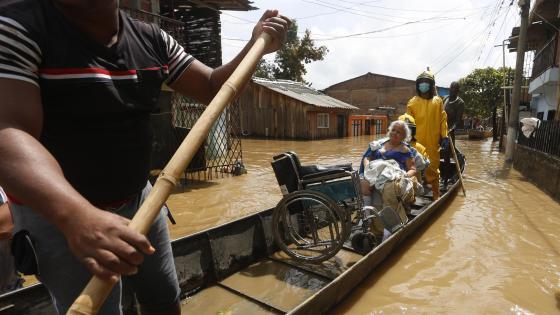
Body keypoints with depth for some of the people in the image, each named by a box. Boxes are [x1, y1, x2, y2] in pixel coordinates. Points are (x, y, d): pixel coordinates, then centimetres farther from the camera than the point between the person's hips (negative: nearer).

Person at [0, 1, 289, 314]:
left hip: (139, 197, 5)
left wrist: (257, 46, -12)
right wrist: (78, 216, -46)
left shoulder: (152, 40, -2)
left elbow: (213, 88, 3)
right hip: (55, 212, -4)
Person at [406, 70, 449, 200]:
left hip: (433, 143, 1)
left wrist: (444, 136, 1)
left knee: (433, 168, 8)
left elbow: (443, 120, 7)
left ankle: (436, 194, 22)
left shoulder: (438, 101, 8)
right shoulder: (412, 102, 3)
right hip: (417, 142, -1)